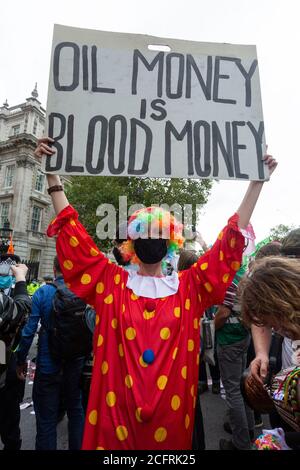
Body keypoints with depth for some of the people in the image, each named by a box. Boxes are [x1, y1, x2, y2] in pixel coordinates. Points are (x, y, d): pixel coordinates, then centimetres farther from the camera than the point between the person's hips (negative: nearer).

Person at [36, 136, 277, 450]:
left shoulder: (189, 286, -3)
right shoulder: (112, 282, -4)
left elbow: (231, 241, -4)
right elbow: (73, 235, -6)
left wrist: (257, 181, -4)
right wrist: (52, 175, -9)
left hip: (172, 407, 1)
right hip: (118, 405, -1)